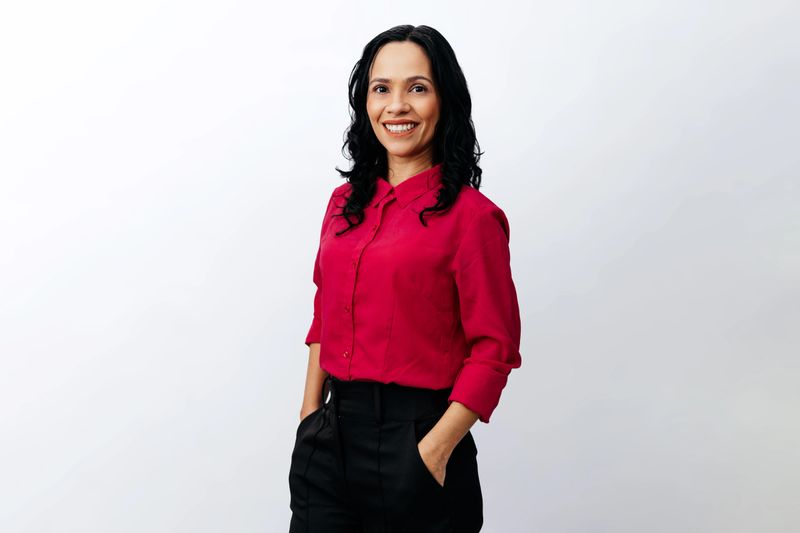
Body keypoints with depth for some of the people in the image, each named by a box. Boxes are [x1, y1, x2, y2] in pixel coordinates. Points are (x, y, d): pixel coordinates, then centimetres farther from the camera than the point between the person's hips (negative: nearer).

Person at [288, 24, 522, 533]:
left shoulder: (471, 215, -11)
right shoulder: (345, 203, 6)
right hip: (331, 438, 5)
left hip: (415, 436, -5)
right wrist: (310, 415, 8)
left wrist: (435, 452, -16)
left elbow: (494, 351, -11)